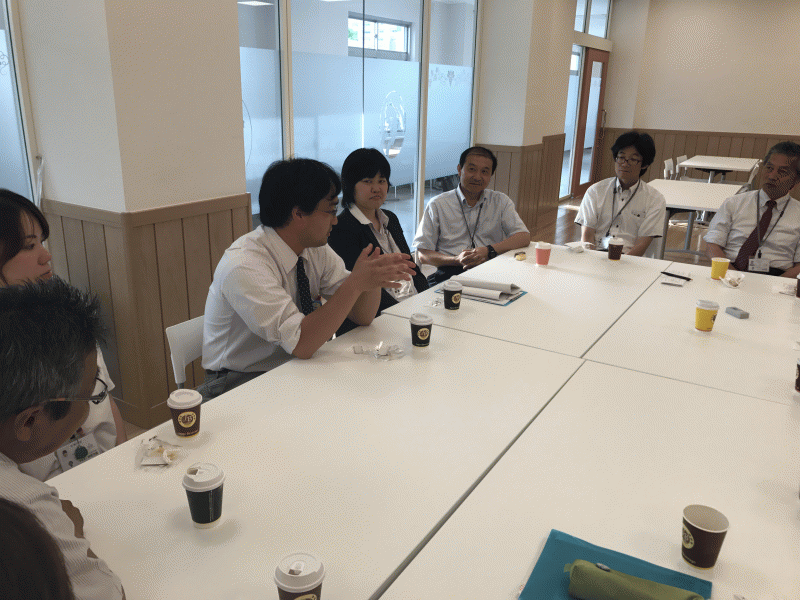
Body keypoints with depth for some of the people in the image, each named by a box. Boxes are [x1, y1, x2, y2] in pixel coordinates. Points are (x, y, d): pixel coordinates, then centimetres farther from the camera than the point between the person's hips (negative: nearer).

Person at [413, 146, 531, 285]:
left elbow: (524, 237, 9)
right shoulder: (437, 205, 10)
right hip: (450, 274, -2)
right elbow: (424, 255, 6)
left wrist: (489, 251, -9)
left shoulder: (501, 202, 19)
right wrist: (457, 260, -14)